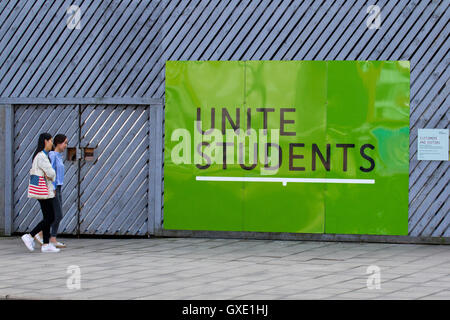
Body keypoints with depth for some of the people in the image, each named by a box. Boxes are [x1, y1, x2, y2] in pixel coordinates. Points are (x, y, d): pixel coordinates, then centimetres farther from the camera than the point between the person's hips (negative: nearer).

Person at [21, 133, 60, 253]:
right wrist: (53, 176, 3)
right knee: (50, 218, -7)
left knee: (48, 217, 9)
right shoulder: (41, 156, -17)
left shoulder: (40, 155, 16)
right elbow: (51, 173, -18)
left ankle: (46, 244, 8)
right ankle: (30, 236, -5)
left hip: (43, 189, 10)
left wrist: (48, 175, -1)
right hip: (43, 190, -10)